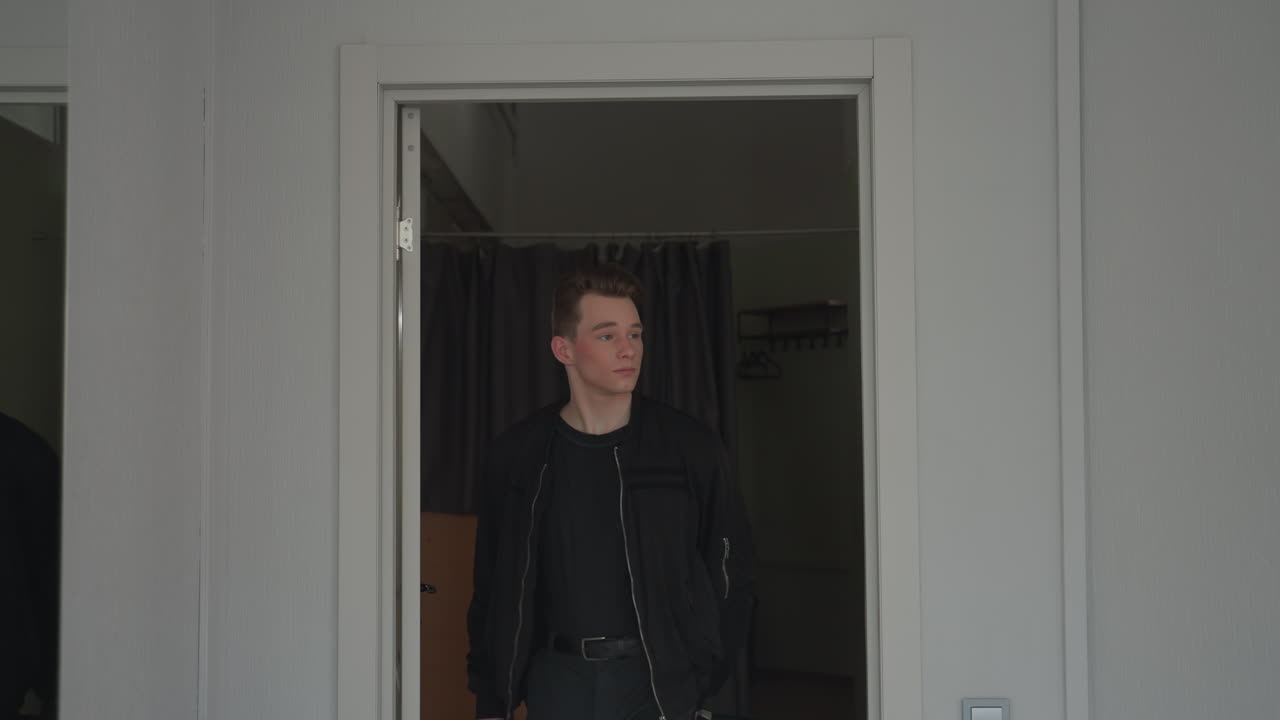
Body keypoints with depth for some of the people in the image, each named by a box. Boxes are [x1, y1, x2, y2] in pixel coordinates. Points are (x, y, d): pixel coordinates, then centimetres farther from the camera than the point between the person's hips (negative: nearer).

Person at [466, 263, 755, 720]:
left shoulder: (690, 448, -3)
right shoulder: (516, 457, 1)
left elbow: (729, 576, 3)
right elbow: (493, 589, 7)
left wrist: (699, 682, -1)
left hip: (658, 681, -1)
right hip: (556, 679, 2)